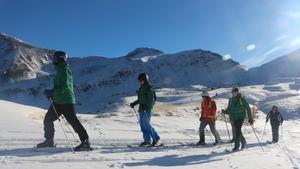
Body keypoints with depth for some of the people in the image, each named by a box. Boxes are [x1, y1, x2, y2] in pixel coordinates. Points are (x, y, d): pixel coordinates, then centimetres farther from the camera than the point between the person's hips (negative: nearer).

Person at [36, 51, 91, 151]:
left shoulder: (64, 70, -14)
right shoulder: (60, 70, 17)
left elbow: (64, 87, -22)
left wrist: (52, 92, -18)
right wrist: (52, 94, 14)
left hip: (66, 101, -10)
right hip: (58, 101, 10)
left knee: (73, 121, -9)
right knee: (48, 119, 13)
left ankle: (85, 142, -4)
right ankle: (49, 141, 25)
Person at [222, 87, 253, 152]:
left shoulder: (241, 99, -5)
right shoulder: (231, 100, 10)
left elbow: (248, 108, -3)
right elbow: (229, 109, 15)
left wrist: (250, 117, -5)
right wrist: (225, 111, -7)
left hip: (240, 117, -6)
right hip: (234, 118, 6)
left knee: (238, 131, -14)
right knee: (237, 131, 13)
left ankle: (236, 146, -11)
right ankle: (243, 141, 38)